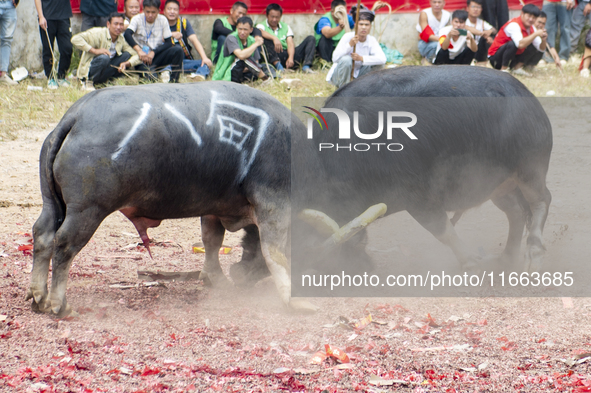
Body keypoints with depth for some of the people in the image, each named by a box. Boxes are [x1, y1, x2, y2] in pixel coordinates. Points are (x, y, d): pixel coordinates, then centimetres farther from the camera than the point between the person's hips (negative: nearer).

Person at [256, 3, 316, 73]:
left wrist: (290, 58, -18)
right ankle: (277, 64, -43)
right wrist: (274, 38, -38)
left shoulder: (286, 27, 20)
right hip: (274, 56, -4)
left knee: (310, 38, -7)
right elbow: (260, 32, -18)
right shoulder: (262, 26, 9)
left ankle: (306, 66, -30)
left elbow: (290, 44, 4)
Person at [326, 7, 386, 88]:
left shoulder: (371, 40, -8)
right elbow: (335, 58, -28)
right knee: (346, 59, -34)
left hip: (357, 77, 4)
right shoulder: (348, 37, -18)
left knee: (378, 62, -15)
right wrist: (350, 45, -39)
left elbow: (382, 59, -24)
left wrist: (361, 58, -35)